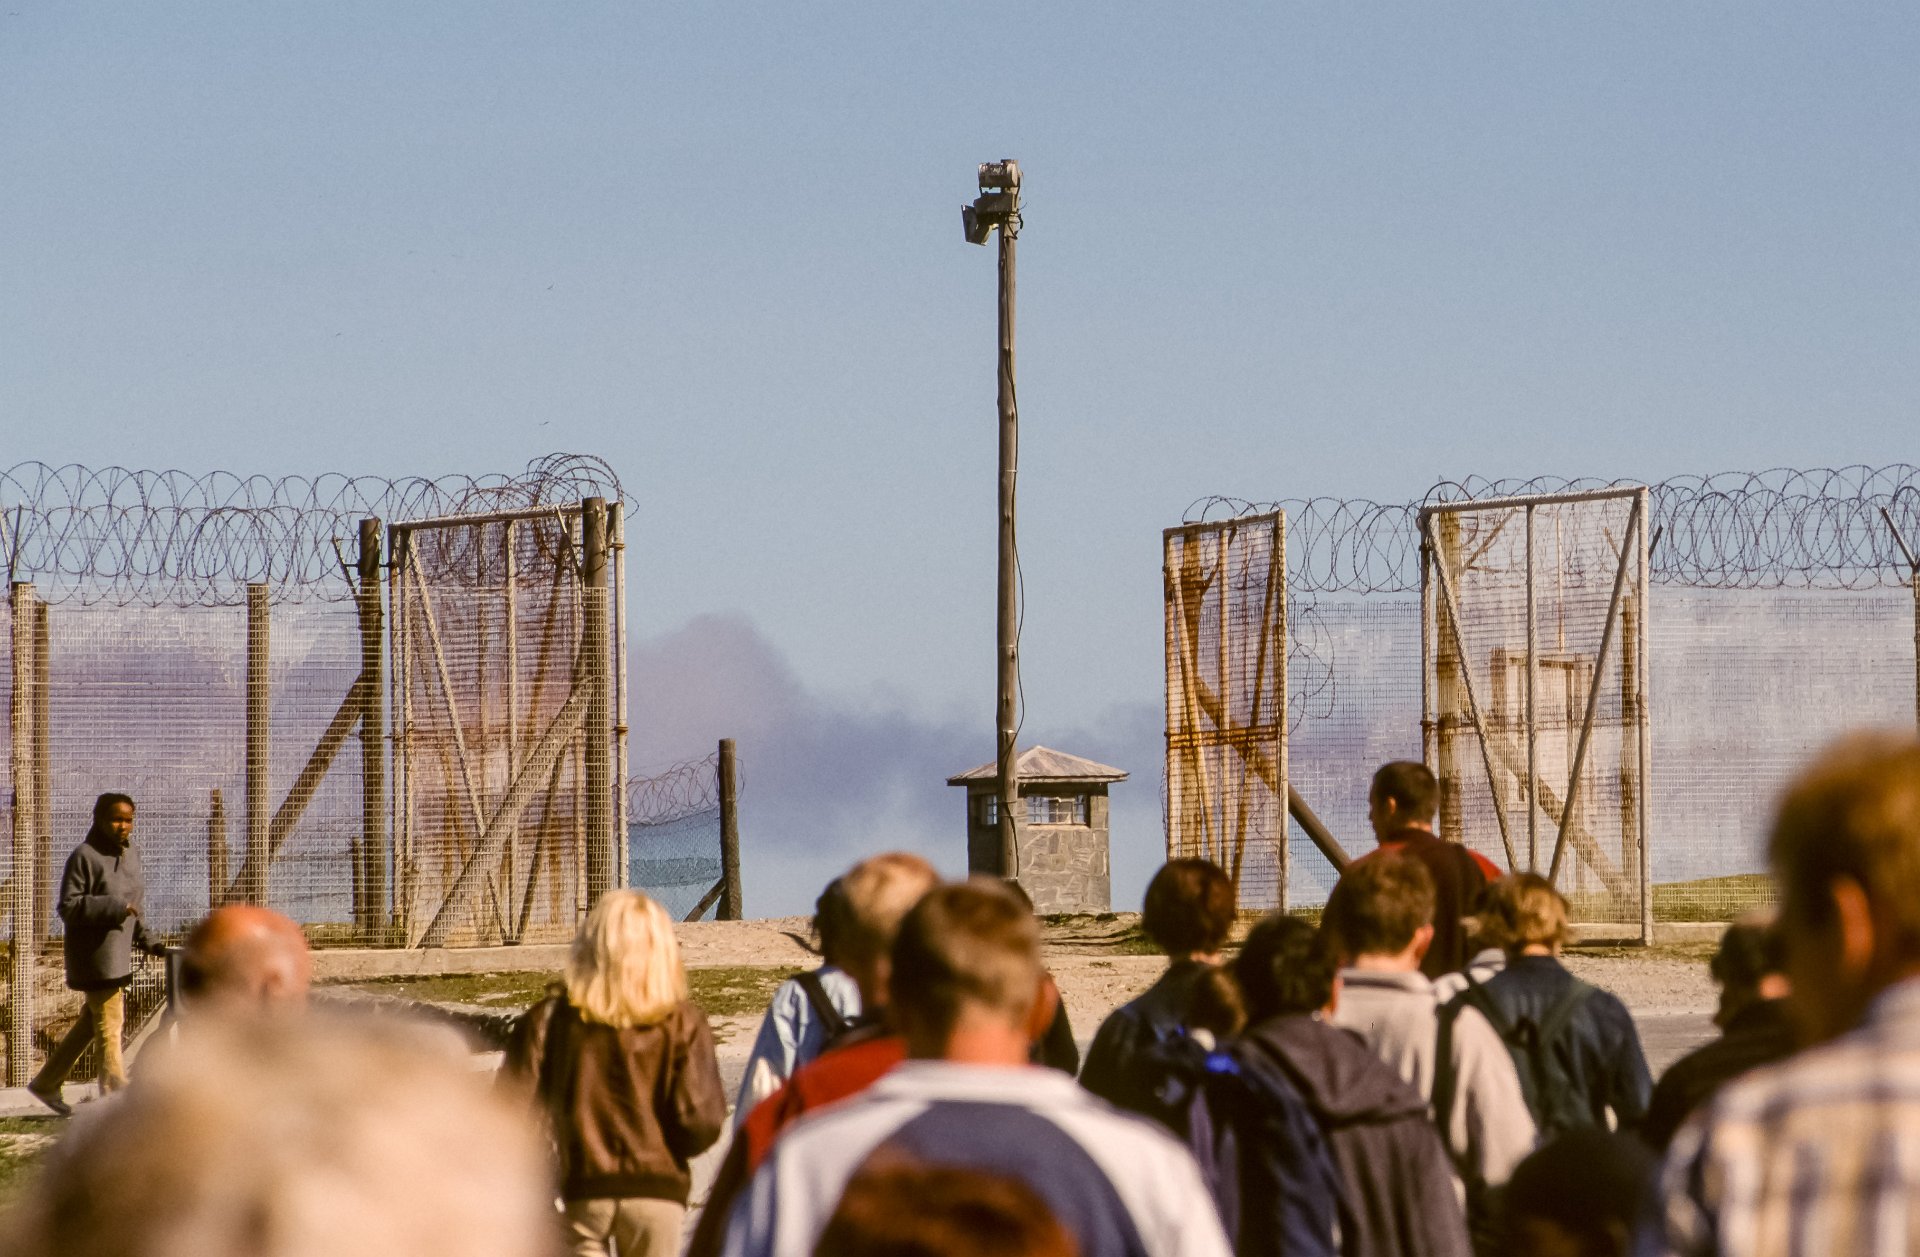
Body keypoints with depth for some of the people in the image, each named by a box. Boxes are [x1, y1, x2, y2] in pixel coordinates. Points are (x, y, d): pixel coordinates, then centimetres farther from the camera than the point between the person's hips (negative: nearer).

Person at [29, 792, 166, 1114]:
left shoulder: (130, 855, 13)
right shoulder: (84, 857, -13)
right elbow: (69, 907, -17)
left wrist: (148, 942, 12)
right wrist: (115, 907, -25)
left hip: (118, 954, 9)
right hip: (94, 953, -9)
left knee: (91, 1023, 16)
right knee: (109, 1026, -9)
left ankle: (46, 1083, 27)